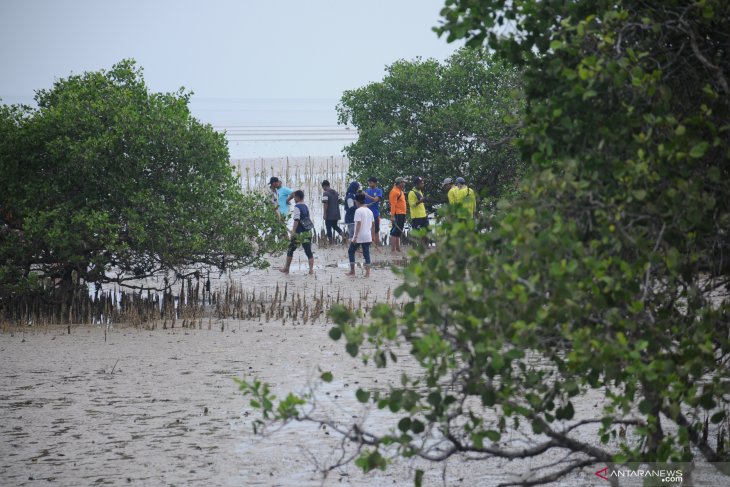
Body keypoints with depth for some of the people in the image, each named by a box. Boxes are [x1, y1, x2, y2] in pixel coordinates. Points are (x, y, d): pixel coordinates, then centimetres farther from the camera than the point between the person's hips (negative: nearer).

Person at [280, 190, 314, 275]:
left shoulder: (297, 207, -12)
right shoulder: (306, 207, 10)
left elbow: (296, 220, -21)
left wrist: (293, 231, -24)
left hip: (299, 233, -6)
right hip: (308, 232, 6)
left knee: (290, 250, 10)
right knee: (308, 251, 1)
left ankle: (286, 268, 18)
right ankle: (311, 269, -10)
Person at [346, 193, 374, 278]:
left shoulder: (358, 211, -12)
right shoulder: (369, 211, 10)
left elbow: (358, 224, -19)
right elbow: (373, 224, 14)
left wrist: (355, 236, -18)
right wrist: (372, 235, 22)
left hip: (359, 237, -6)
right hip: (368, 237, 6)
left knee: (351, 251, 10)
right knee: (366, 253, 7)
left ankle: (352, 271, 10)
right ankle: (368, 272, -1)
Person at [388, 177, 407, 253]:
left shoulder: (400, 191, 18)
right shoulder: (394, 191, -13)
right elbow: (393, 204, -19)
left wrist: (403, 216, 23)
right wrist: (392, 216, -25)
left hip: (401, 215, 10)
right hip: (397, 215, -10)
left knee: (398, 232, 13)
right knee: (395, 232, -10)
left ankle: (398, 249, 17)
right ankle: (393, 250, -12)